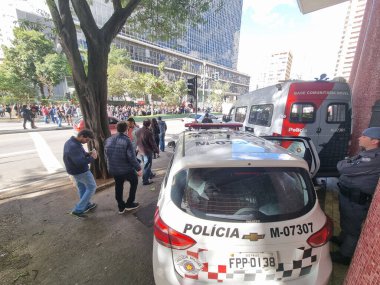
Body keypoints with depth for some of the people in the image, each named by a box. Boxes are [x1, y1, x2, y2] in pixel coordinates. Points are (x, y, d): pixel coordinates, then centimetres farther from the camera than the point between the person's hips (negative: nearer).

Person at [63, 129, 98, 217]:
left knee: (82, 187, 22)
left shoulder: (71, 141, 3)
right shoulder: (74, 146, -30)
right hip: (81, 171, -10)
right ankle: (78, 209, 8)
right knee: (91, 187, 3)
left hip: (74, 170, 10)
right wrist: (92, 158, -23)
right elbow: (80, 162, -35)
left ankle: (87, 205, 40)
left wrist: (88, 153, -2)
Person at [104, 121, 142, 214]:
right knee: (134, 182, 19)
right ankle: (129, 204, 24)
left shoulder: (108, 140, 1)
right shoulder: (126, 140, -19)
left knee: (118, 186, 22)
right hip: (126, 169, -6)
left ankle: (121, 207, 34)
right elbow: (132, 157, -21)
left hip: (113, 169, 6)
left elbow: (106, 156, 9)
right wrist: (138, 168, -13)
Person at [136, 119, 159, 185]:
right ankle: (145, 181, 10)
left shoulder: (138, 131, 1)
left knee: (146, 164, 24)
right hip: (147, 151, -8)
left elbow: (137, 141, 11)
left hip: (141, 151, 8)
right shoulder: (148, 132, -23)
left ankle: (150, 174, 43)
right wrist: (157, 150, -5)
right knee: (147, 166, 3)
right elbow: (152, 143, -18)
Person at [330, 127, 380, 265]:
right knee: (346, 220, 27)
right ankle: (342, 239, 49)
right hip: (349, 194, 9)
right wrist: (347, 163, -6)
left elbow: (344, 168, -27)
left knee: (352, 226, 8)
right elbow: (349, 163, 15)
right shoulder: (367, 154, 7)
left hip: (357, 199, -9)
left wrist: (343, 163, -7)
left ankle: (345, 255, 25)